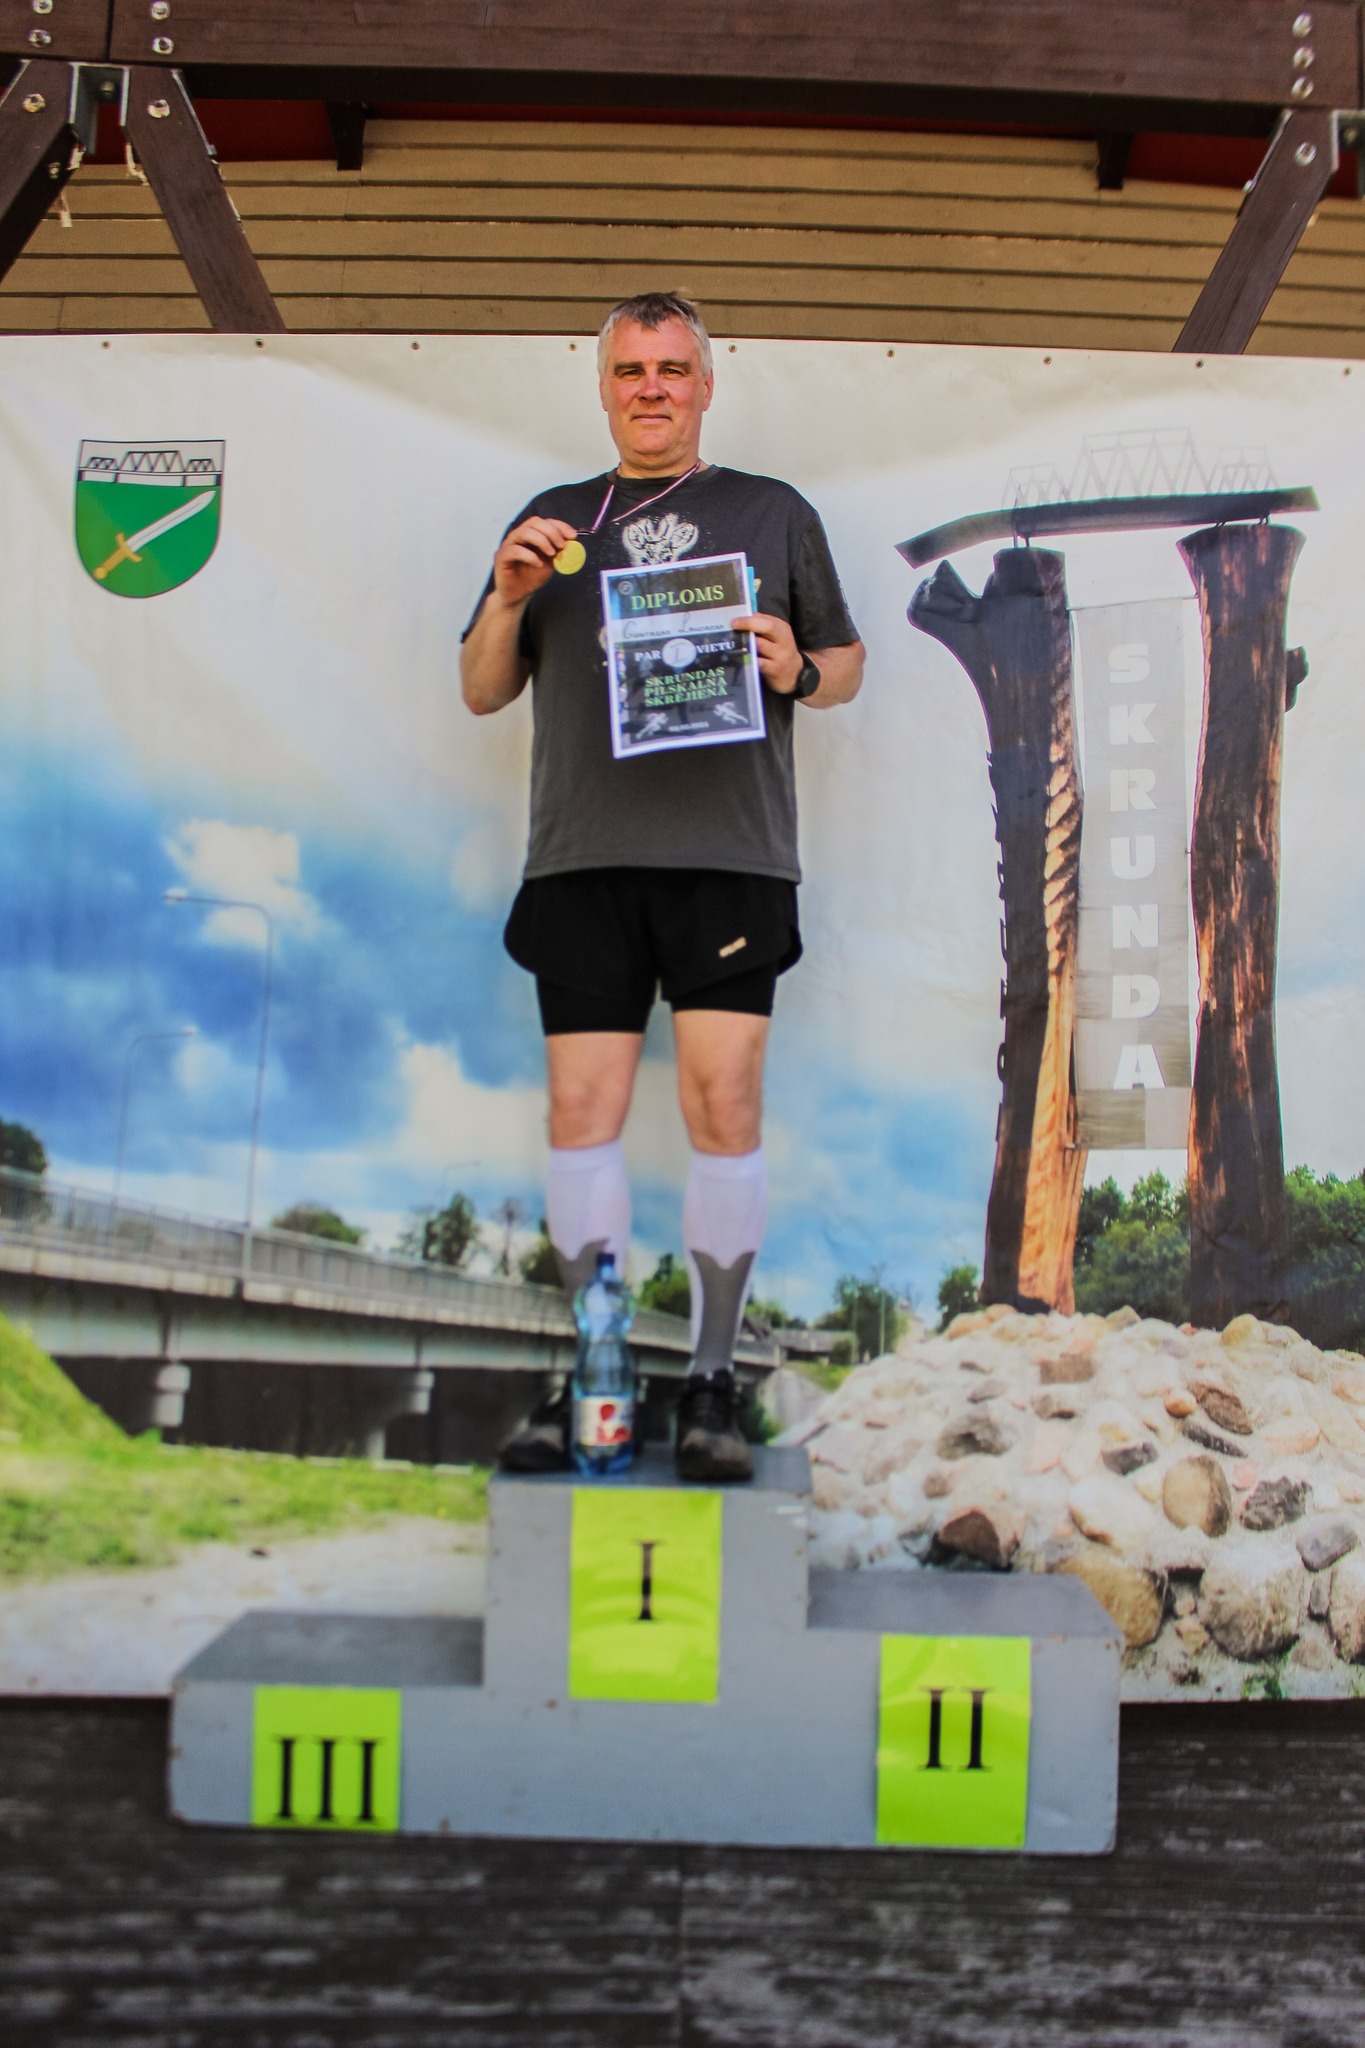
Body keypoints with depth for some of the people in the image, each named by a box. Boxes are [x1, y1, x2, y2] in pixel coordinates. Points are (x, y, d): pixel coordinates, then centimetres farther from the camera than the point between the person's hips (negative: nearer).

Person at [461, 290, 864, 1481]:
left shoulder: (775, 514, 16)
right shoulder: (554, 521, 20)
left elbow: (848, 665, 18)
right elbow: (482, 693, 20)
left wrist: (796, 671, -4)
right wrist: (509, 598, 1)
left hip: (730, 851, -2)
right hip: (583, 856, 2)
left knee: (724, 1104, -8)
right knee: (582, 1109, -2)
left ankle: (712, 1383, 1)